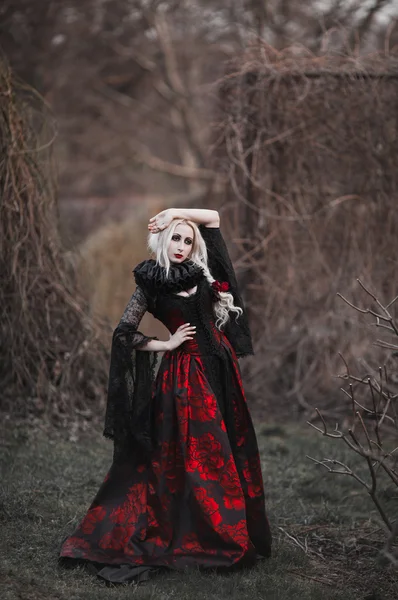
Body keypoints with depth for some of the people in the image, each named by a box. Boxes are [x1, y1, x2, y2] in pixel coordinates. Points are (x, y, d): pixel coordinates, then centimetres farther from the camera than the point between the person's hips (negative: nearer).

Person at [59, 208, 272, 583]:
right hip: (186, 373, -6)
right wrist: (166, 344, -4)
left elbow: (213, 218, 13)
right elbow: (125, 333, -5)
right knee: (192, 456, -5)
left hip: (219, 368, 6)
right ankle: (191, 539, 3)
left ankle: (230, 535, 20)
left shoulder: (201, 271, 8)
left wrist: (173, 212, 4)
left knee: (226, 452, 9)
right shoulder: (151, 283, -5)